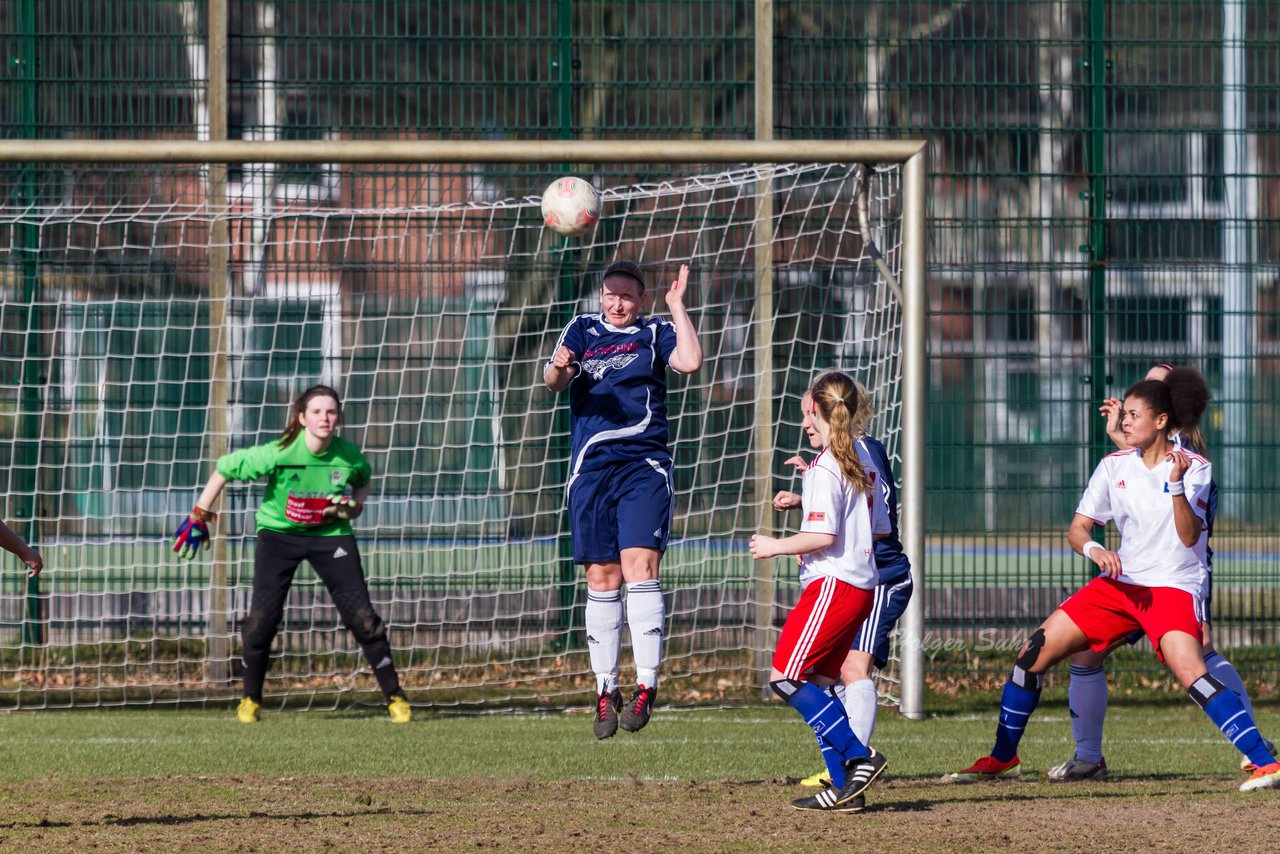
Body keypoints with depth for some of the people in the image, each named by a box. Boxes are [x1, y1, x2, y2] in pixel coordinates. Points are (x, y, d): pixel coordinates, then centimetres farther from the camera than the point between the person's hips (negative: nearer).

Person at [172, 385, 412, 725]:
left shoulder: (349, 455, -13)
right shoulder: (278, 453, -23)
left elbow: (363, 480, 12)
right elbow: (225, 467, -11)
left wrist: (353, 506, -9)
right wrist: (199, 517, -7)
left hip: (330, 534, 2)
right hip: (279, 532, -2)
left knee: (363, 617, -6)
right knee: (262, 617, -12)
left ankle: (395, 698, 6)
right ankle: (250, 700, 11)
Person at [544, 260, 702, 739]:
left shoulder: (656, 334, 9)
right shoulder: (583, 331, 15)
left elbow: (689, 361, -9)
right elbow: (554, 380, 1)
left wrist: (676, 305, -5)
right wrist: (558, 367, -22)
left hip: (644, 465, -3)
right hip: (591, 467, 3)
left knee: (639, 566, -15)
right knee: (602, 579, 5)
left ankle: (646, 686, -15)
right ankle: (606, 690, 13)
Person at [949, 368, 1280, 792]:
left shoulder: (1194, 467, -8)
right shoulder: (1114, 466, 5)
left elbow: (1189, 536, -17)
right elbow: (1076, 529, 4)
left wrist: (1176, 485, -31)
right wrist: (1093, 548, -19)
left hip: (1173, 586, -5)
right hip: (1121, 582, 6)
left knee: (1190, 672, -30)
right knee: (1034, 653, 0)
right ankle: (1002, 759, 17)